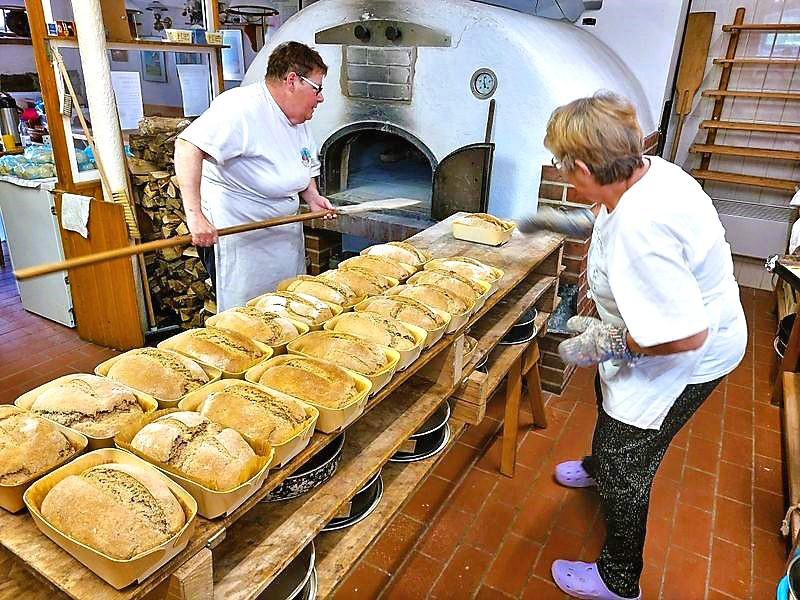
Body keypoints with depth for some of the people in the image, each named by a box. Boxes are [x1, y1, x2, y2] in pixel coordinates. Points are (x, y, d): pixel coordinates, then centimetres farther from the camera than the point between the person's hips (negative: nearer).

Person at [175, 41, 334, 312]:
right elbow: (188, 146, -30)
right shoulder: (243, 107, -20)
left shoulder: (298, 120, 11)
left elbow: (306, 167, 25)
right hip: (235, 232, -9)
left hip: (284, 233, 9)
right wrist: (195, 215, -38)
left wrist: (313, 197, 4)